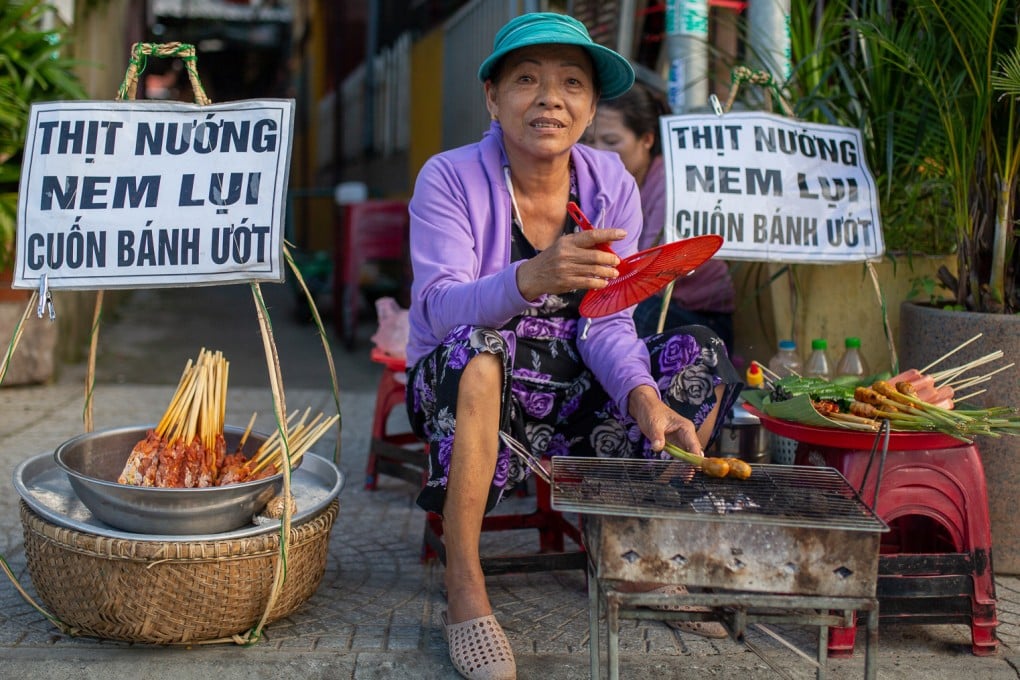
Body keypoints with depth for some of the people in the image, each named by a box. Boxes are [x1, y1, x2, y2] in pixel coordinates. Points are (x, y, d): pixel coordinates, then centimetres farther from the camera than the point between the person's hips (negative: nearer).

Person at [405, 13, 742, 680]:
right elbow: (439, 309, -27)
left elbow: (607, 323, -7)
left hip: (572, 397, 4)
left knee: (702, 355, -11)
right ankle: (464, 587, -26)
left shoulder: (612, 185, -2)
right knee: (478, 347, -37)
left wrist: (645, 398, -28)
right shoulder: (450, 179, -13)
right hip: (467, 393, -4)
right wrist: (530, 279, -47)